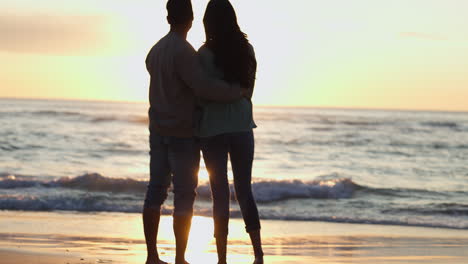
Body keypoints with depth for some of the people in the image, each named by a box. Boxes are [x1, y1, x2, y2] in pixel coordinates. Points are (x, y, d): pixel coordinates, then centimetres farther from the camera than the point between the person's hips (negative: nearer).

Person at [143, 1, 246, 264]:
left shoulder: (155, 51, 9)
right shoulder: (184, 51, -18)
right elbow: (203, 86, -28)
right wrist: (236, 91, -15)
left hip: (158, 131, 8)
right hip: (183, 133, -8)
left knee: (156, 190, 9)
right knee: (185, 195, -3)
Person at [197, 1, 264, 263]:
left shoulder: (206, 53, -11)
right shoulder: (247, 50, 2)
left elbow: (202, 96, -8)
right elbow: (249, 88, 8)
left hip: (213, 128, -3)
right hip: (242, 125, 4)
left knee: (220, 193, 2)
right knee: (244, 190, 13)